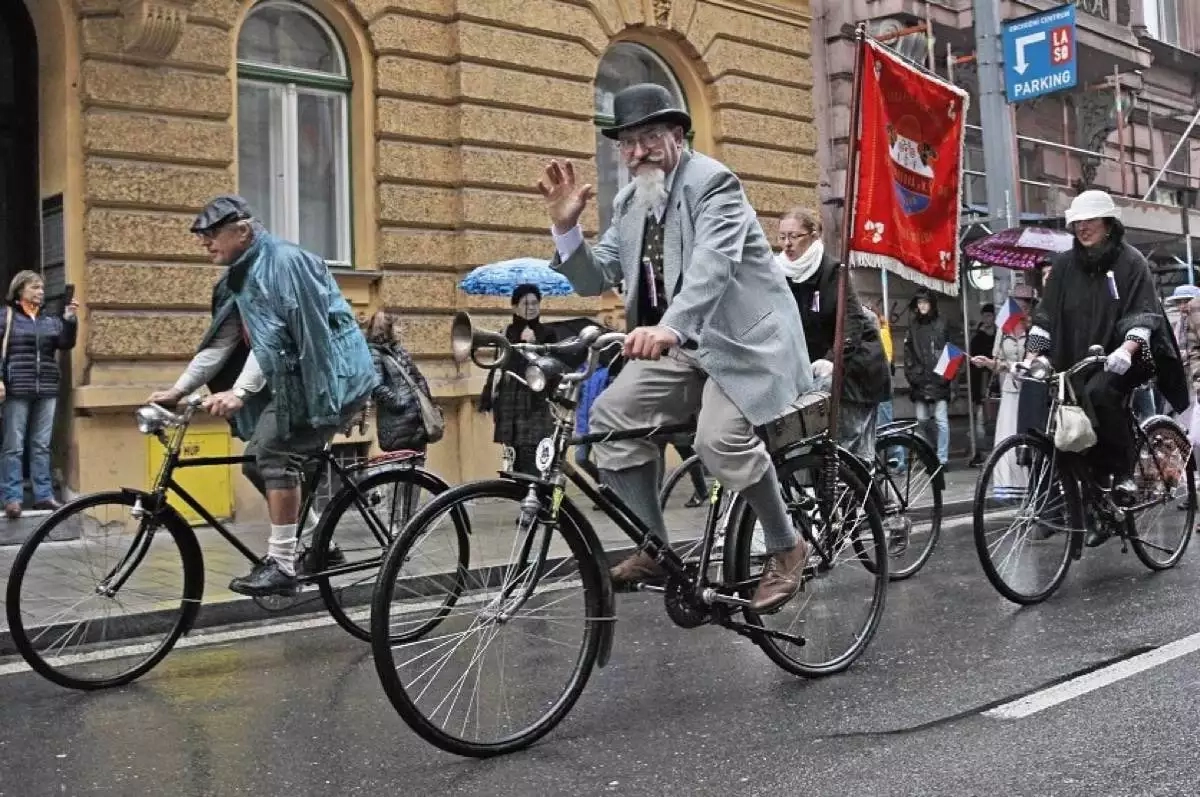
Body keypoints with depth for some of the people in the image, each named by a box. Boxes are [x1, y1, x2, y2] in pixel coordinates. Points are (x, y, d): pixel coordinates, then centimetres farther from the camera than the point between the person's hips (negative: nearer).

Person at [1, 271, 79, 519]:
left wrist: (69, 319, -12)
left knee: (42, 445, 7)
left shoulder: (50, 320, 14)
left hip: (47, 390, 4)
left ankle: (44, 495, 10)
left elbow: (66, 343, 2)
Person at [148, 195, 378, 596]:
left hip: (330, 376, -10)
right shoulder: (239, 278, 13)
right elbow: (220, 343, 12)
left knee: (274, 454, -22)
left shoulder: (282, 261, -16)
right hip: (294, 379, 10)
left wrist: (240, 392, -32)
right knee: (260, 461, 7)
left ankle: (282, 564, -17)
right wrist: (178, 389, 5)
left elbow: (273, 338, -25)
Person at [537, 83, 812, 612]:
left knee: (720, 437, -28)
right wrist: (566, 227, -9)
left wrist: (669, 328, -47)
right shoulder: (628, 202, 10)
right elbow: (595, 278, 9)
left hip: (741, 337, -7)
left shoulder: (712, 181, -13)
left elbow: (712, 264, -30)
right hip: (678, 346, 7)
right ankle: (654, 549, 0)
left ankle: (786, 549, -4)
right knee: (611, 415, -11)